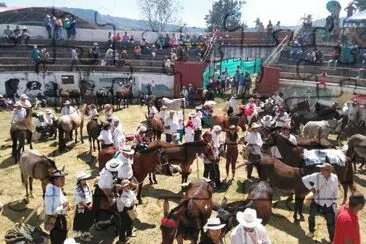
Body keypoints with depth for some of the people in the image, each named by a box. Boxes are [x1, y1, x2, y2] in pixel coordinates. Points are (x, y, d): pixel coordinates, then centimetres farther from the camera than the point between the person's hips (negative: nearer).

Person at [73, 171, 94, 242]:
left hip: (89, 206, 6)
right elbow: (80, 201, -21)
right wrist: (87, 206, -15)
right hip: (82, 208, -6)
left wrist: (91, 204, -10)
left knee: (89, 221, 19)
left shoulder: (87, 185, -1)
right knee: (83, 222, 10)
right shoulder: (77, 189, -22)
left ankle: (87, 233, 38)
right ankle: (83, 236, 28)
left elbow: (90, 195, 2)